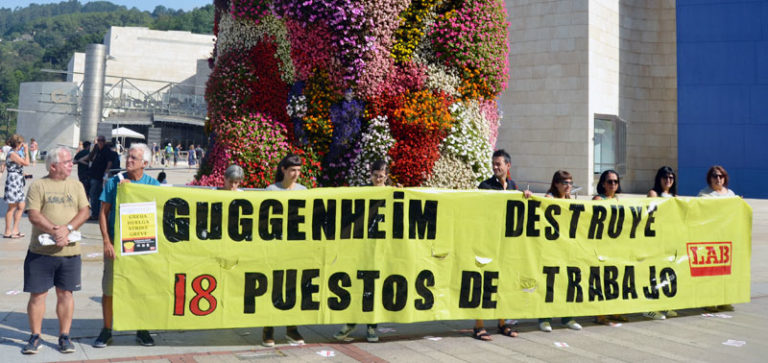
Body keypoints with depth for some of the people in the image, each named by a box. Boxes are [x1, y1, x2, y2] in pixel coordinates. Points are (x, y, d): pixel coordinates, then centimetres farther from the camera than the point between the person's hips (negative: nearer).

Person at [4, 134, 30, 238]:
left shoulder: (16, 153, 15)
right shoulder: (12, 154, -15)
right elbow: (26, 163, -21)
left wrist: (24, 152, 14)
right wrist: (26, 150, -13)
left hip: (18, 182, 10)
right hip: (13, 181, -10)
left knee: (21, 206, 12)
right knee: (12, 207, -2)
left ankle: (15, 230, 18)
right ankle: (8, 232, 6)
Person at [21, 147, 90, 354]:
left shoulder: (76, 186, 10)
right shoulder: (38, 186, 1)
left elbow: (84, 212, 2)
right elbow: (33, 215, -9)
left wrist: (68, 228, -15)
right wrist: (54, 231, -21)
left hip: (70, 251, 2)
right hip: (40, 251, -2)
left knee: (65, 294, 7)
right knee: (37, 294, 3)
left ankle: (64, 336, 18)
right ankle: (35, 337, 16)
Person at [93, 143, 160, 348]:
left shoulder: (152, 184, 3)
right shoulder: (114, 182, 2)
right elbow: (103, 213, 2)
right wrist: (106, 241, -7)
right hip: (116, 243, 0)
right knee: (109, 289, 5)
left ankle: (142, 330, 22)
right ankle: (107, 330, 19)